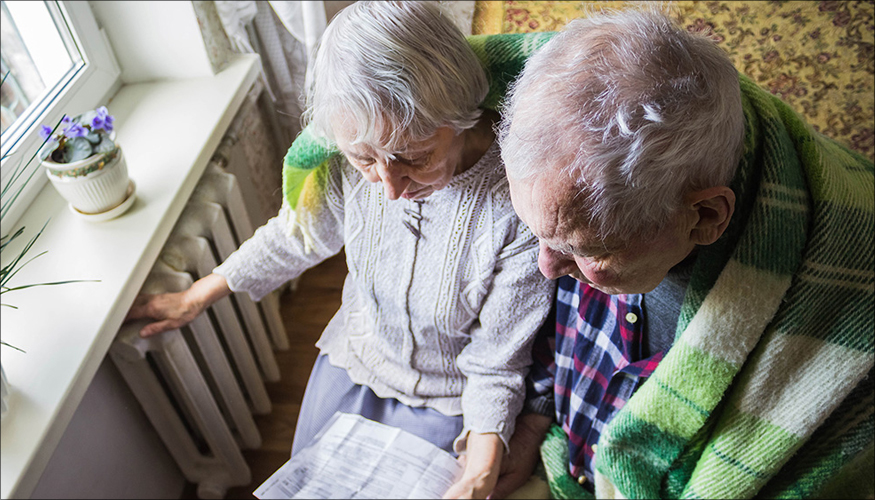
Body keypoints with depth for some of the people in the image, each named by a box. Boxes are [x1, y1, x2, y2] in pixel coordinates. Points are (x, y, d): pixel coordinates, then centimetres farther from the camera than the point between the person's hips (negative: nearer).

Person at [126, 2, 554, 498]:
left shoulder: (524, 210, -35)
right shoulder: (350, 164, -24)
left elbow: (496, 364, -21)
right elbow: (299, 234, -2)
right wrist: (197, 297, 7)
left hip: (449, 398, -3)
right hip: (354, 358, 4)